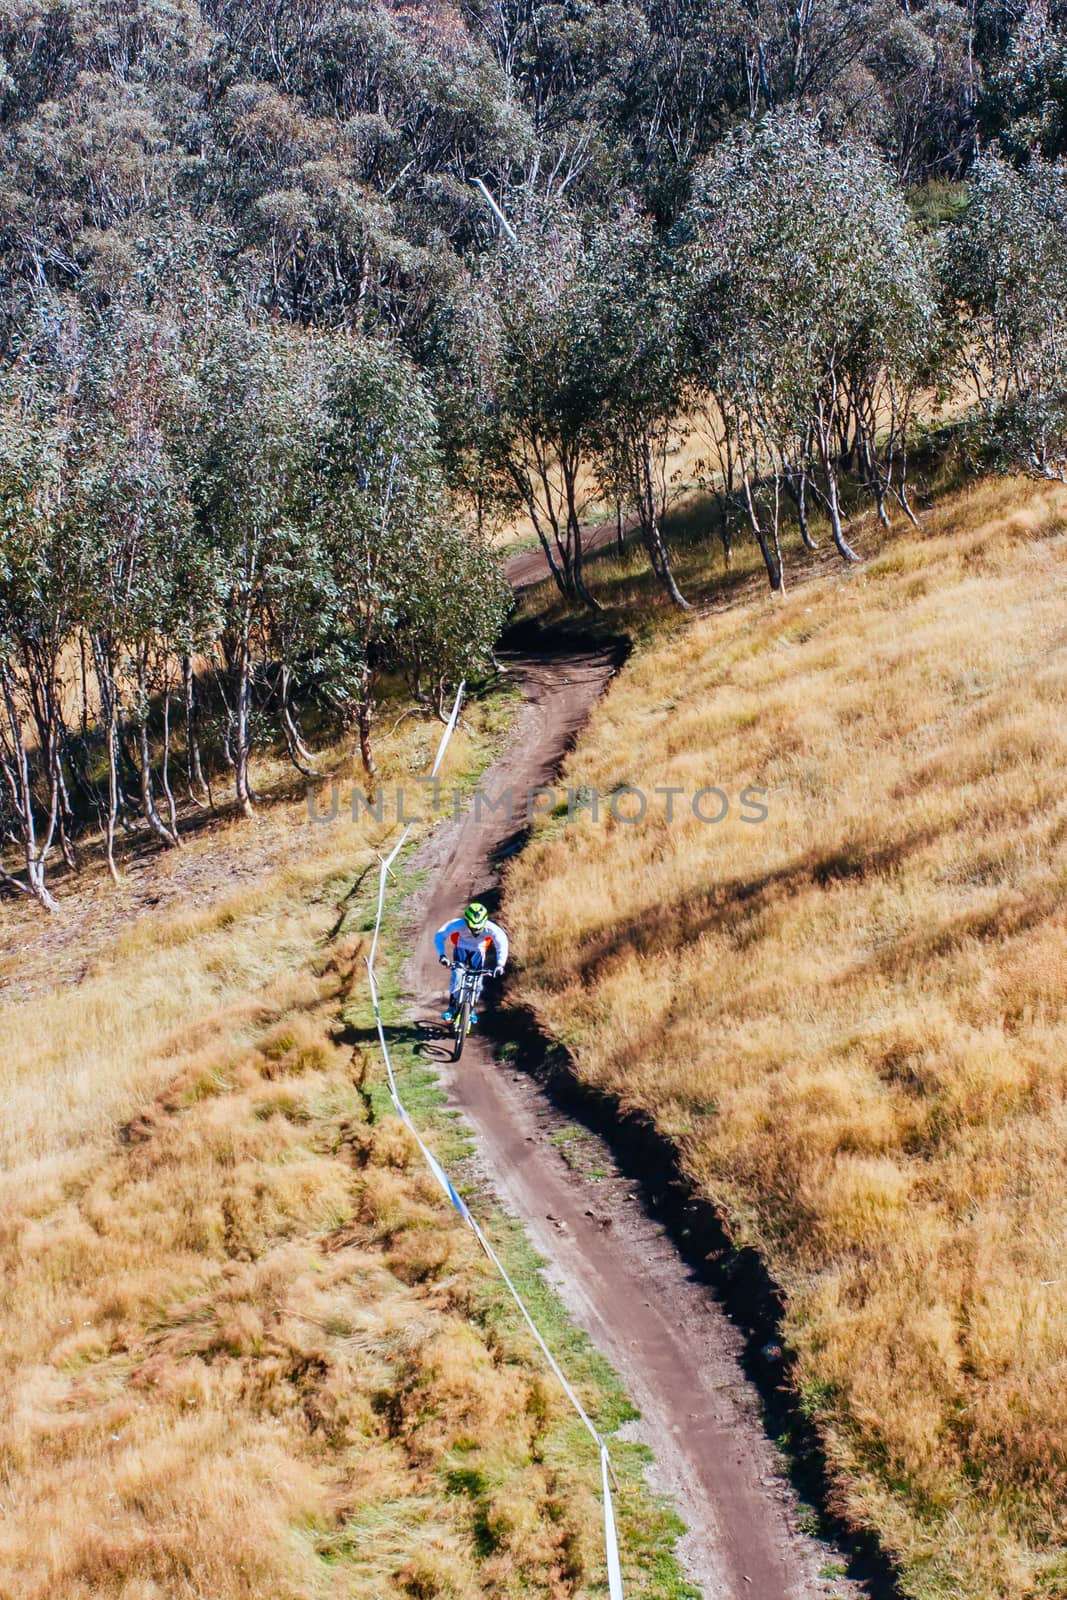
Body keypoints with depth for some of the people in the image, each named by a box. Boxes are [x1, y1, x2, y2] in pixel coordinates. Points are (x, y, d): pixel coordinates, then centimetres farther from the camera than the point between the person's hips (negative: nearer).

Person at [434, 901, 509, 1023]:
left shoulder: (491, 928, -36)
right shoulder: (459, 924, -37)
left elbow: (502, 943, -23)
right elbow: (439, 935, -28)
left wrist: (500, 965, -32)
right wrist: (442, 955, -39)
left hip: (478, 951, 1)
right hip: (461, 948, -1)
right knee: (457, 976, -21)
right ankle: (451, 1008, -13)